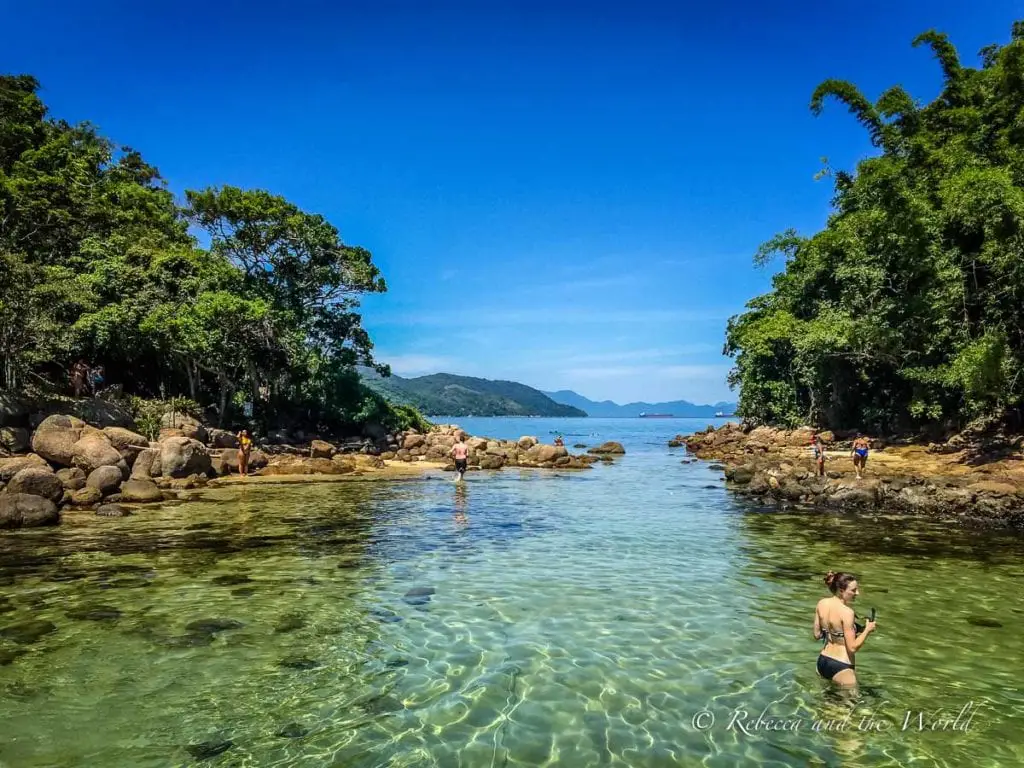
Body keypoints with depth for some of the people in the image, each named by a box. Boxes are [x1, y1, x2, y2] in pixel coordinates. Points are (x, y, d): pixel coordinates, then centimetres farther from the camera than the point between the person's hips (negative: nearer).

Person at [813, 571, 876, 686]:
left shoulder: (821, 603, -1)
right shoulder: (846, 612, -21)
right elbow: (852, 648, -17)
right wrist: (867, 630, -6)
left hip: (822, 662, 8)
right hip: (841, 667, -8)